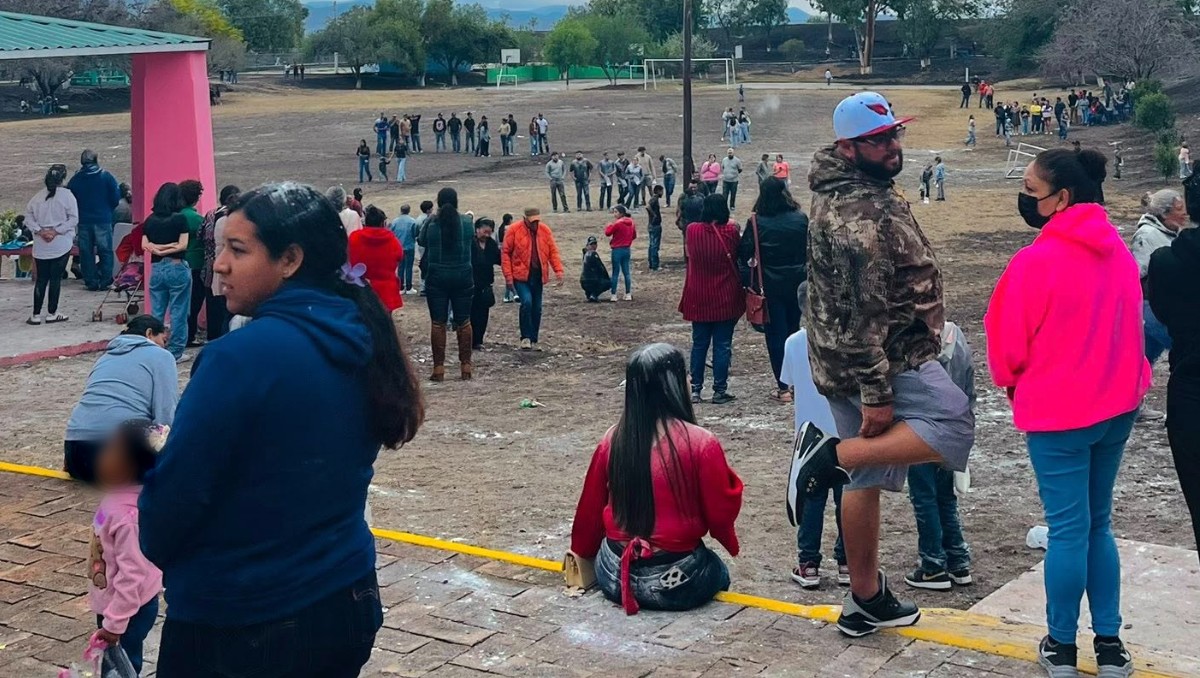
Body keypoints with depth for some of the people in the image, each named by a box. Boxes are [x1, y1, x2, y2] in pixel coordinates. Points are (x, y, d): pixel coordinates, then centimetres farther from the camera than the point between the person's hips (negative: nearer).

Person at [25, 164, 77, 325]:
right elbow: (73, 219, -11)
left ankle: (36, 315, 6)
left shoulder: (38, 196, 6)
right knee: (56, 278, 3)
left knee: (41, 279, 8)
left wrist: (39, 231, -4)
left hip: (40, 245, 3)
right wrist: (56, 231, -10)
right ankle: (52, 313, 6)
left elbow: (28, 217, 1)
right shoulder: (66, 195, -6)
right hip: (61, 244, -3)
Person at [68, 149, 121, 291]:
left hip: (83, 221, 2)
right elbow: (116, 197, -5)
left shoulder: (75, 179, 2)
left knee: (86, 252, 8)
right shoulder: (106, 176, -5)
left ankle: (91, 282, 6)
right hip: (103, 220, -2)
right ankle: (105, 281, 0)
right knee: (105, 251, 5)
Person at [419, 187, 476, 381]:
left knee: (438, 323, 3)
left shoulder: (431, 223, -9)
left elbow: (421, 241, 8)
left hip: (437, 278, -1)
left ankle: (438, 368, 2)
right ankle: (466, 366, 12)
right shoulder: (466, 222, -6)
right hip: (462, 277, 1)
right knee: (464, 322, 10)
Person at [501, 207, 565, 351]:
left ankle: (534, 341, 18)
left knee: (537, 308, 7)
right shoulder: (514, 230, -7)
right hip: (520, 276, -4)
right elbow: (505, 253, -5)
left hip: (538, 276, 4)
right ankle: (526, 337, -8)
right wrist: (508, 275, -10)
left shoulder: (545, 230, 4)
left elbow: (553, 251, 6)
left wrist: (558, 271, -5)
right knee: (527, 302, -21)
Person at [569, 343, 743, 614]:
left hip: (616, 575, 3)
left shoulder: (612, 440, -4)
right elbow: (722, 513, -10)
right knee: (718, 572, 30)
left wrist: (582, 554, 24)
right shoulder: (701, 443, -18)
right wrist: (727, 479, 8)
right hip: (677, 580, -3)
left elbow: (589, 508, 8)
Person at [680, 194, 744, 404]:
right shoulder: (731, 231, -11)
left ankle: (695, 390, 14)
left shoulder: (692, 230, -7)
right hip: (726, 299, -2)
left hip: (698, 299, 2)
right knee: (723, 345, 4)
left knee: (699, 344, 12)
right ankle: (719, 391, 6)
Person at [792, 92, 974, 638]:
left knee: (867, 477, 13)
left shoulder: (842, 193, 14)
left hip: (845, 362, 10)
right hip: (886, 362, -10)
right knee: (953, 430, -11)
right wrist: (876, 394, -24)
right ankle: (830, 454, -13)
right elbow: (865, 310, -24)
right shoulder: (864, 213, -20)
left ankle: (866, 601, 21)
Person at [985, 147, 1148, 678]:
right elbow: (1129, 324, 12)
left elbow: (1007, 342, -10)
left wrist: (1013, 386, 9)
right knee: (1098, 523, 15)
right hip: (1117, 406, 6)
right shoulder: (1118, 252, 2)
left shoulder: (1035, 262, -19)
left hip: (1058, 413, -6)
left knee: (1067, 529, 3)